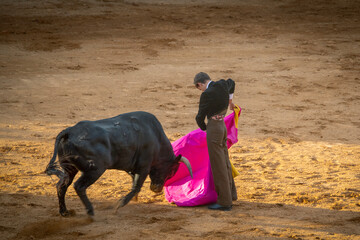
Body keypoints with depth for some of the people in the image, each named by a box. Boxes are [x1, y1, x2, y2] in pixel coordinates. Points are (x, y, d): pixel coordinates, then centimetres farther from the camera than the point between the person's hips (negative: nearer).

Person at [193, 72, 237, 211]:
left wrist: (204, 128, 12)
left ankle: (224, 202, 1)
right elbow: (231, 83, 32)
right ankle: (230, 195, 32)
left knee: (218, 165, -3)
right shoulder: (223, 84, 5)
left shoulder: (207, 95, -17)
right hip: (223, 126, 8)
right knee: (224, 162, 20)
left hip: (213, 128, -8)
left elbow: (200, 117, -9)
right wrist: (230, 100, 50)